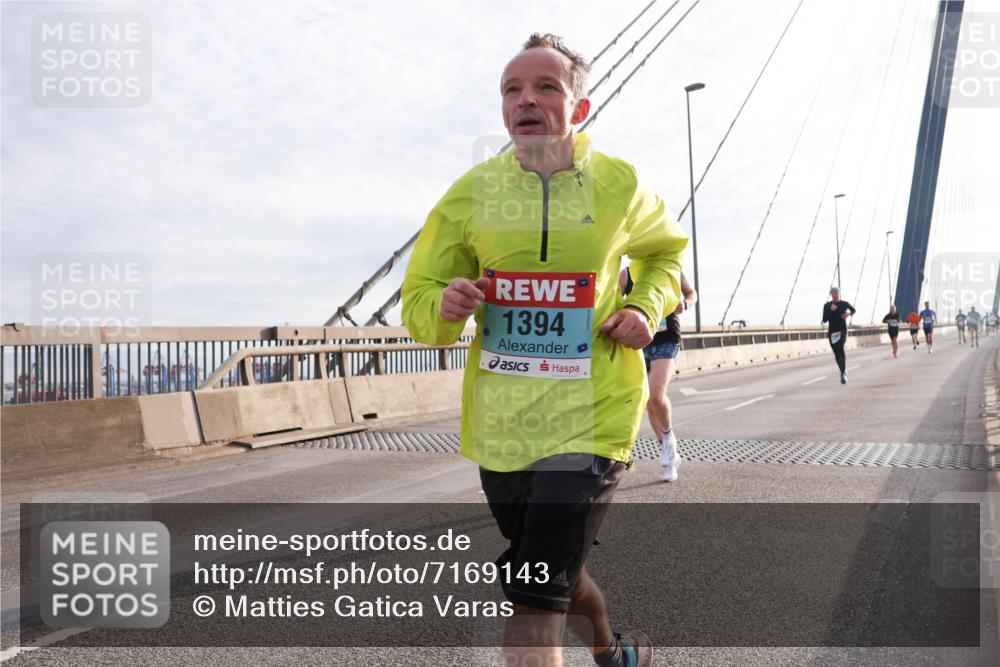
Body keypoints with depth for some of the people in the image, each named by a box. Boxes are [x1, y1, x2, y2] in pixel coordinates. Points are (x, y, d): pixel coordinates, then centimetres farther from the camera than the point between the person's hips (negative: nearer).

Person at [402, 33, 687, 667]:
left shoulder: (619, 185, -2)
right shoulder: (471, 192, -1)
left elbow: (666, 250, 19)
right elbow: (417, 302, 6)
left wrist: (646, 307, -2)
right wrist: (445, 306, -19)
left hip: (589, 418, -3)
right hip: (499, 422, 4)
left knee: (535, 596, -13)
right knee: (556, 572, 23)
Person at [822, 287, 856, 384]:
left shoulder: (844, 304, 1)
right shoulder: (827, 306, 2)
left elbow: (854, 310, 22)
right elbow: (824, 320, -4)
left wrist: (849, 314, -1)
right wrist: (830, 310, -16)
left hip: (842, 330, -2)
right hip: (832, 332, 2)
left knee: (840, 348, -26)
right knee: (837, 354, 8)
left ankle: (843, 373, -25)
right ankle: (843, 370, 32)